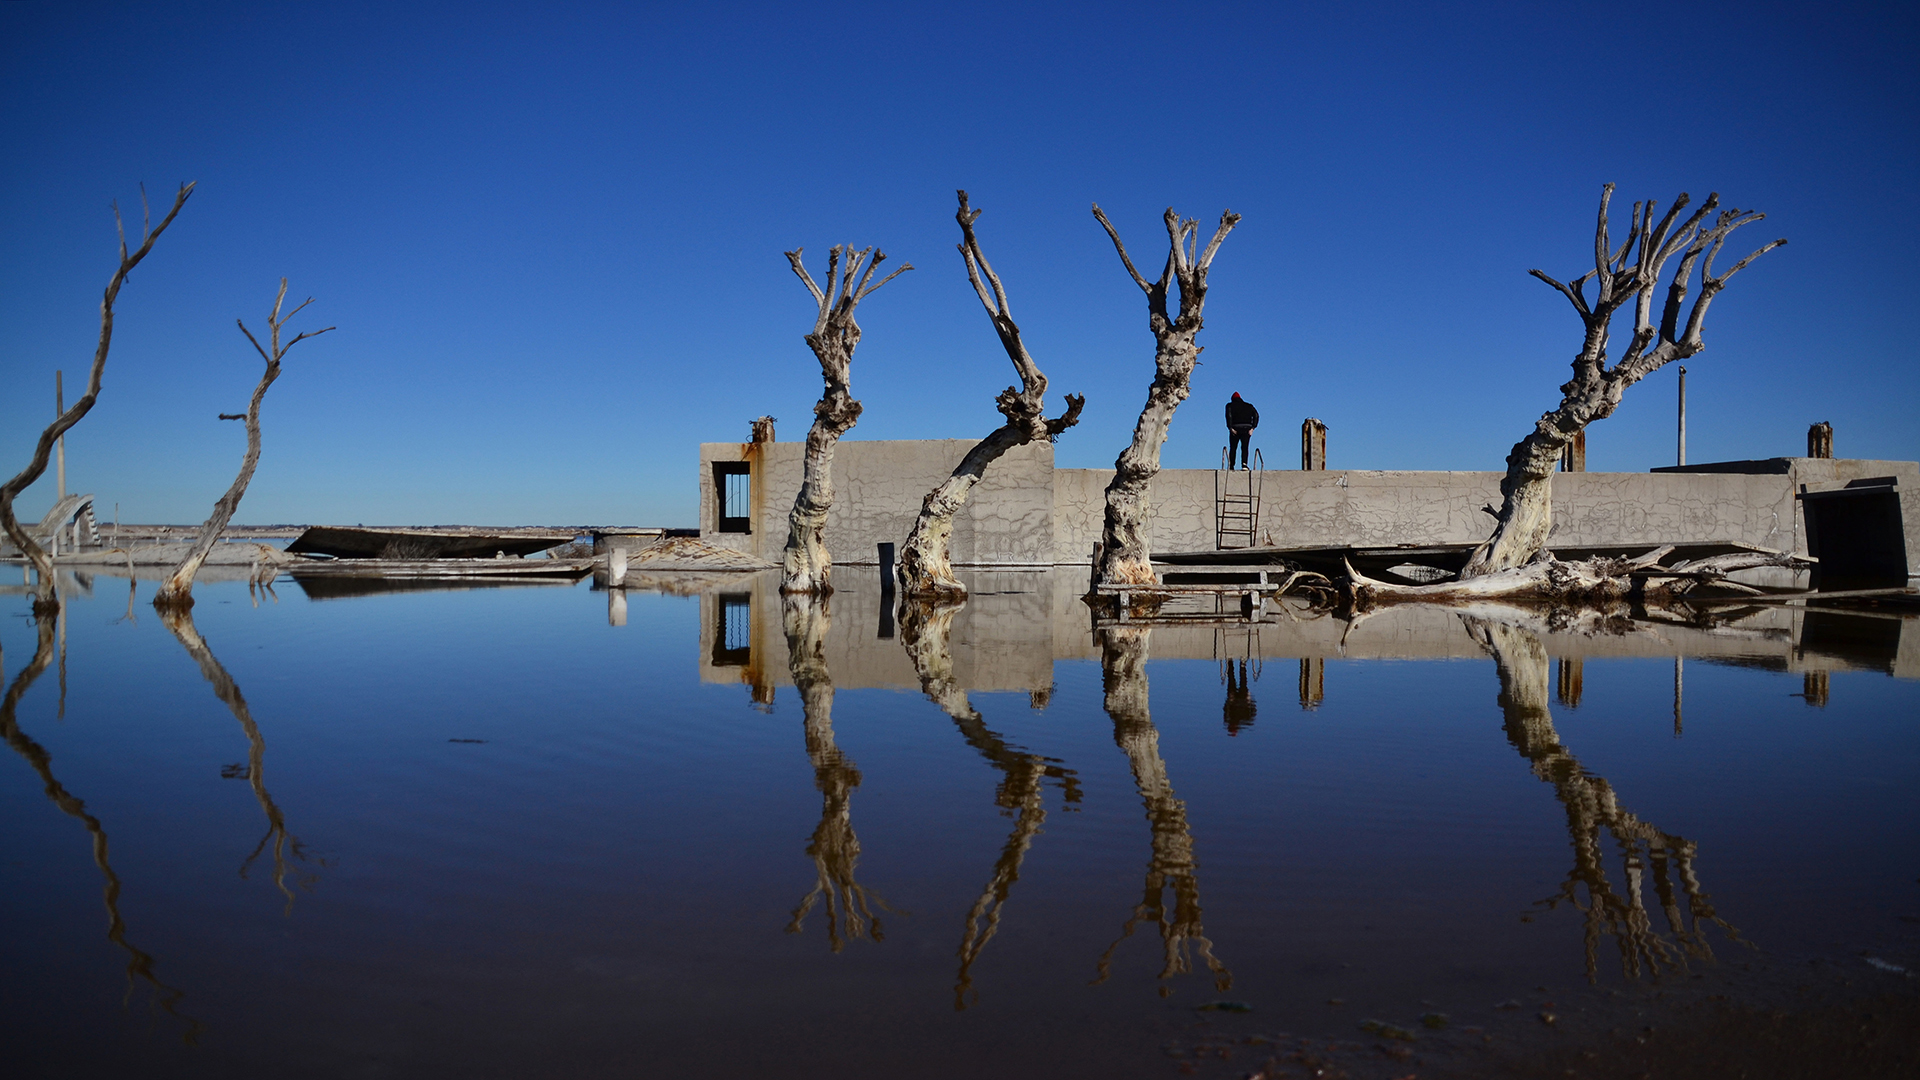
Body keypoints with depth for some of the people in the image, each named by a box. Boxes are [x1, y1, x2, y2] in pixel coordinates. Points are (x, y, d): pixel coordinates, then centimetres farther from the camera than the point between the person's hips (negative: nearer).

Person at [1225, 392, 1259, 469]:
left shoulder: (1230, 405, 9)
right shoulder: (1248, 405, 17)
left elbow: (1228, 415, -10)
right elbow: (1256, 415, 4)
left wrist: (1230, 428, -13)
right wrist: (1252, 427, -2)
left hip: (1235, 429, -1)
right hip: (1246, 429, 2)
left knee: (1233, 448, 9)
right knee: (1245, 447, 2)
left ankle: (1231, 465, 9)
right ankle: (1244, 464, -18)